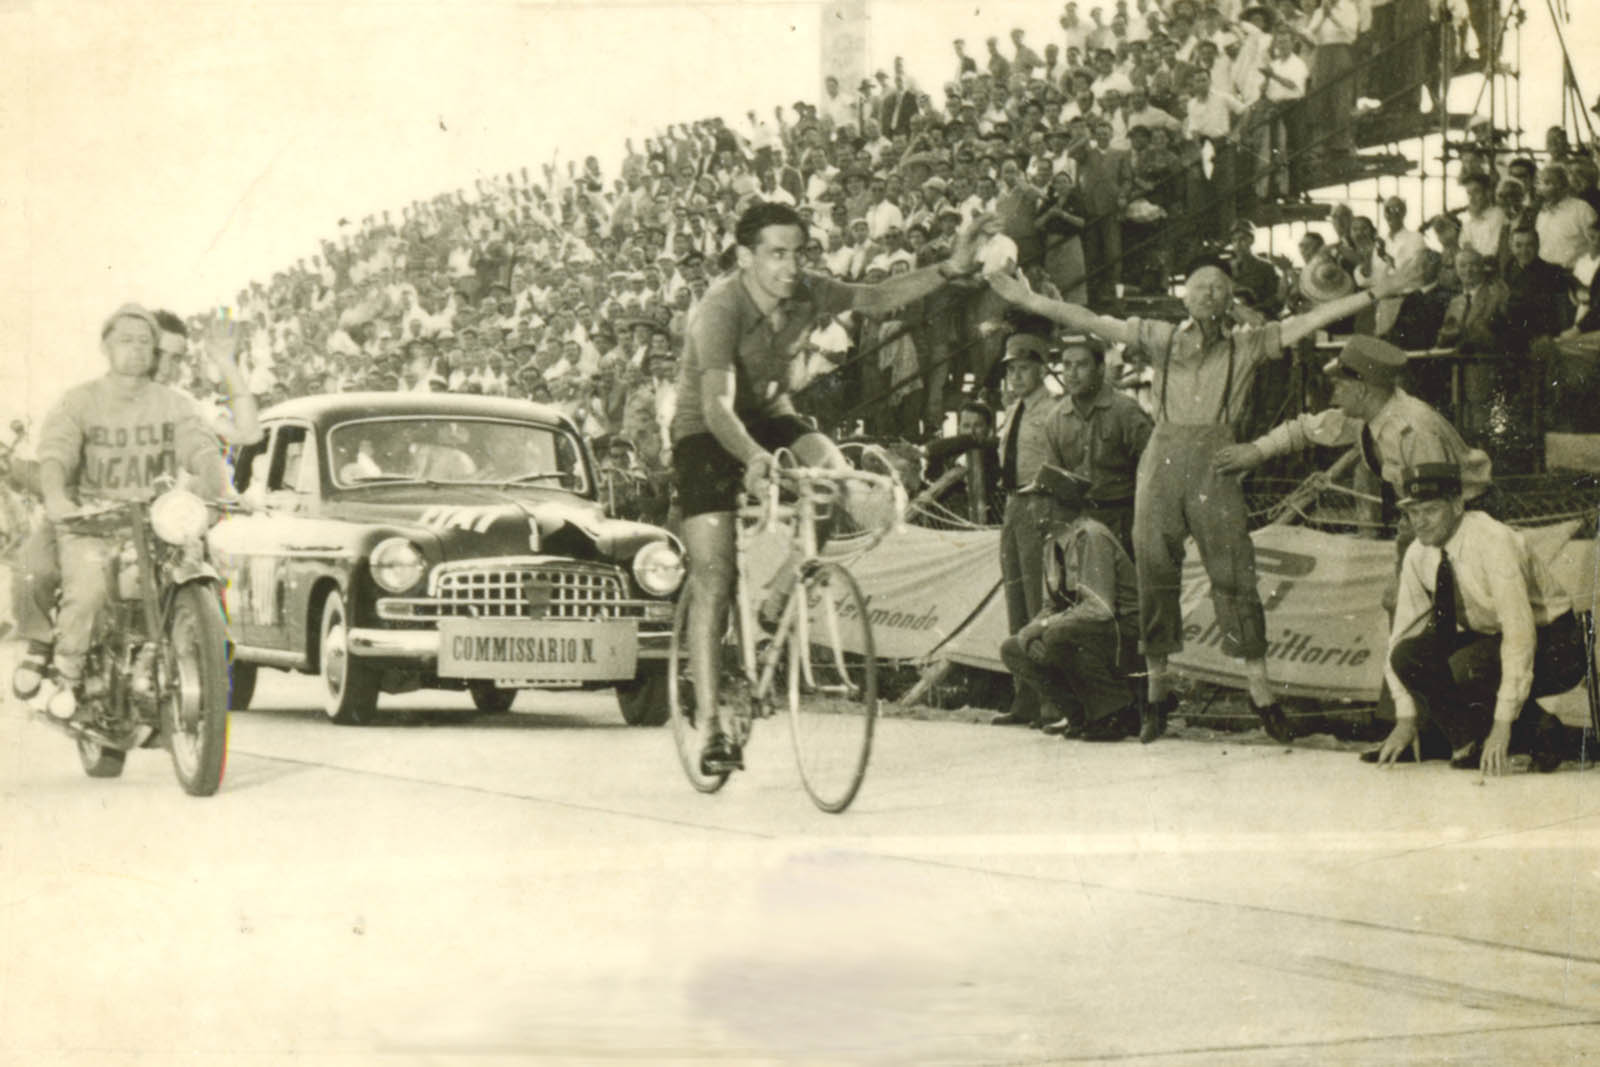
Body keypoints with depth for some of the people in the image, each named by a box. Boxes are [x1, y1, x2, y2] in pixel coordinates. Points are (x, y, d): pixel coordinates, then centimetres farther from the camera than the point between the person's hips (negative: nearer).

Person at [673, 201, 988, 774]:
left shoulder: (807, 295, -13)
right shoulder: (720, 309, -30)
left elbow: (879, 297, 4)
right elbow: (717, 405, -41)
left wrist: (950, 269, -8)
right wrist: (752, 457, -59)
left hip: (769, 414, 5)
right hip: (706, 432, -5)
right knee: (713, 577, -14)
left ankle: (778, 599, -3)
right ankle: (711, 726, -11)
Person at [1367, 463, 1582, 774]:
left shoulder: (1493, 543, -27)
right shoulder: (1419, 556, -6)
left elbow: (1520, 634, -31)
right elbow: (1403, 632, 0)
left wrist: (1503, 723, -33)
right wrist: (1406, 719, -8)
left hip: (1551, 646, -7)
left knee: (1465, 667, -33)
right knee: (1408, 655, -16)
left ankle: (1539, 731, -11)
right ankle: (1470, 744, -9)